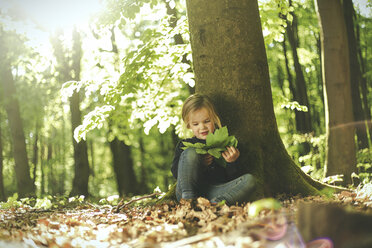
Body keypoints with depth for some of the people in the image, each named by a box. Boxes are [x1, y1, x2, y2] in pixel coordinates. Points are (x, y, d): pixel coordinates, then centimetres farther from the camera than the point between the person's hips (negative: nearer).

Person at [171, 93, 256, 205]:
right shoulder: (184, 145, 15)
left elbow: (234, 178, 11)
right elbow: (175, 173, 1)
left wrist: (232, 163, -11)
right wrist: (199, 163, -13)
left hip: (215, 193, 1)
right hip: (189, 191, -1)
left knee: (249, 180, -20)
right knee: (190, 153, -19)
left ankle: (214, 203, -39)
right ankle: (188, 200, -27)